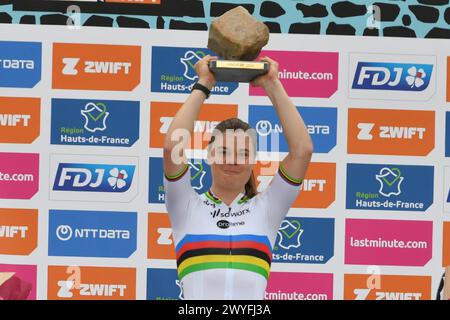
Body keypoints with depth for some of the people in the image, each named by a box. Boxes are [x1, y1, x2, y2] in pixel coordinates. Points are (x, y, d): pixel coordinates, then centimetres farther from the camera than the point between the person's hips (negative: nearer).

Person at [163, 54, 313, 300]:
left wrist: (273, 86, 11)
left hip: (252, 296, 1)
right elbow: (173, 146, -1)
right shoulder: (187, 207, 14)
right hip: (198, 295, -1)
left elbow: (302, 150, 7)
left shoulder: (265, 208, 16)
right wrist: (203, 86, 7)